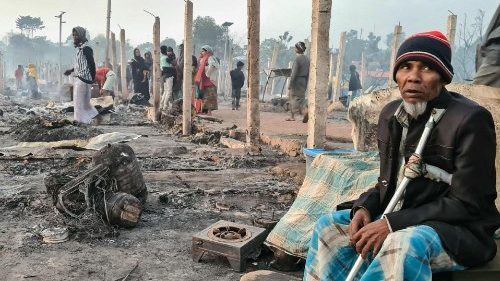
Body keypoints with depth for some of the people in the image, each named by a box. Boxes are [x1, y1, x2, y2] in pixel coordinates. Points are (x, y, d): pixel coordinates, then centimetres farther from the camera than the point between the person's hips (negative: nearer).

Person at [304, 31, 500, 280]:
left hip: (459, 230, -7)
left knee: (403, 245, -37)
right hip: (398, 218, 7)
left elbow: (465, 203, -19)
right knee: (329, 226, -3)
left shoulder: (470, 120, -17)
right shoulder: (391, 114, 5)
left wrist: (392, 224, -24)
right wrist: (365, 207, -9)